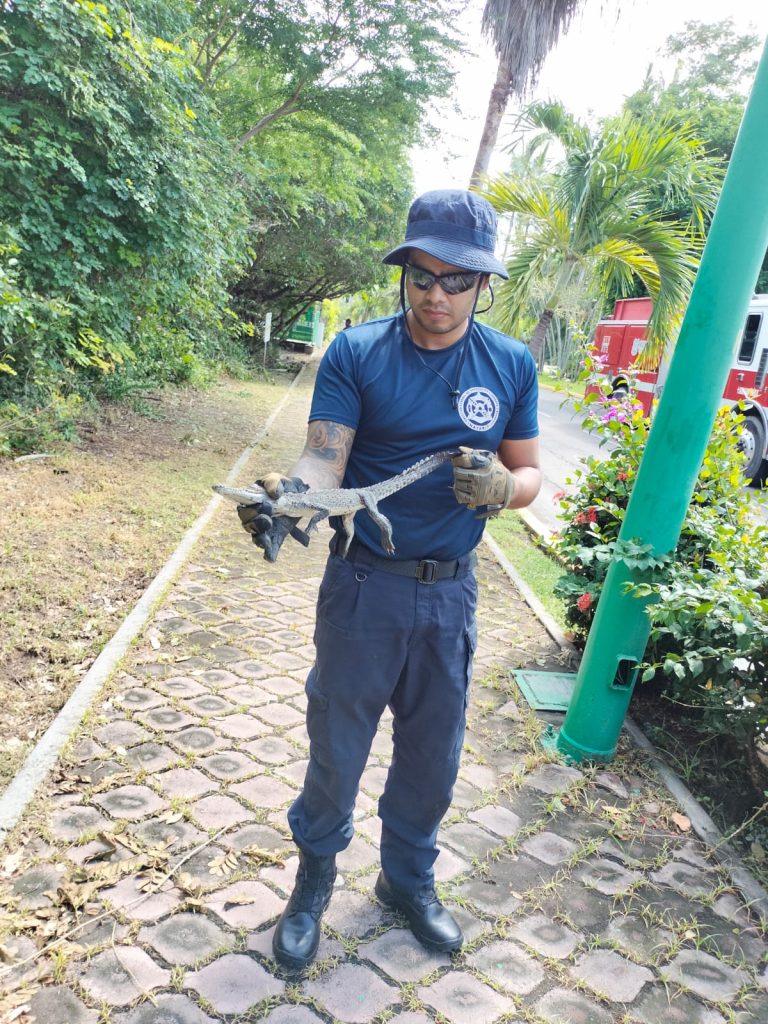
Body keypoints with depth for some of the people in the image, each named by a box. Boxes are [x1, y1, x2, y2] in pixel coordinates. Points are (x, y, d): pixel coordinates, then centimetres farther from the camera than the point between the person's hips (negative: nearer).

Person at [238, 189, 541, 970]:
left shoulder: (511, 366, -1)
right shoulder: (355, 353, -9)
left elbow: (529, 477, 5)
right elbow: (324, 460, -18)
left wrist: (499, 486, -18)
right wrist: (289, 493, -40)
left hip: (451, 592, 3)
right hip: (364, 586, -2)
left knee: (431, 754, 18)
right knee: (336, 746, 13)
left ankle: (408, 879, 45)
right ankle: (315, 875, 42)